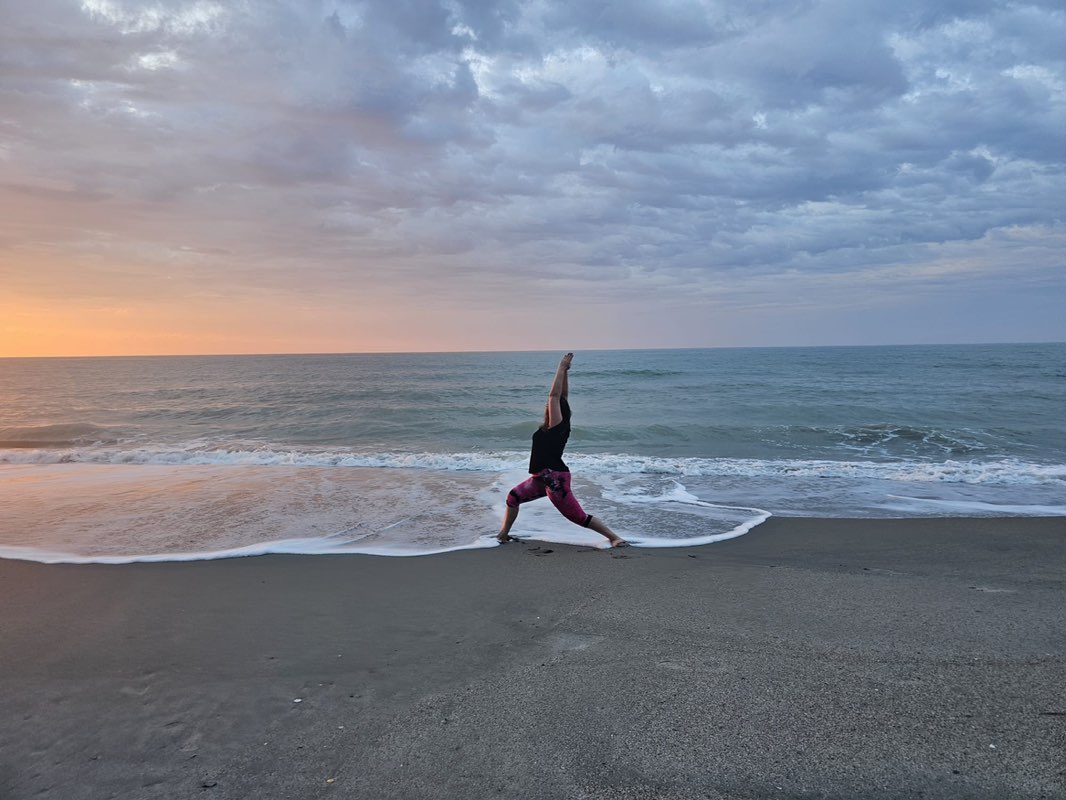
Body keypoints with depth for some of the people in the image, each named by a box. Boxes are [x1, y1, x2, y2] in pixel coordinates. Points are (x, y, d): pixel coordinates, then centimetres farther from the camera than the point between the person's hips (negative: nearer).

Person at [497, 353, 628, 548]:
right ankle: (504, 533, 26)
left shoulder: (557, 425, -14)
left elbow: (555, 395, -18)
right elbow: (562, 395, 9)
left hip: (555, 479, -9)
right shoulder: (557, 426, 7)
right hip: (542, 479, 9)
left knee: (579, 517, -5)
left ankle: (614, 537, 2)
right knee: (514, 497, 16)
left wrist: (562, 368, -13)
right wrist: (565, 370, 8)